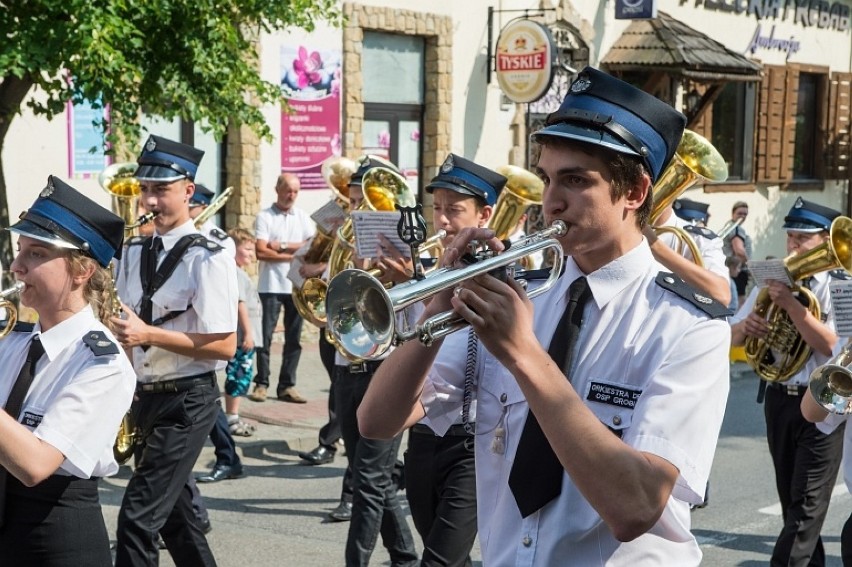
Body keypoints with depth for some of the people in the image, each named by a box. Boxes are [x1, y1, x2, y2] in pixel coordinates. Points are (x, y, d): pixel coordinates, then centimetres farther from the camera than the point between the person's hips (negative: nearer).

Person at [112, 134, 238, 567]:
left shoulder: (209, 258, -14)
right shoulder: (134, 252, 7)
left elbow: (225, 347, -18)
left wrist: (149, 334, -24)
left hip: (187, 400, -7)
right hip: (144, 396, 7)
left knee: (138, 517, -11)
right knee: (173, 512, 17)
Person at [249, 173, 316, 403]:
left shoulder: (303, 217, 10)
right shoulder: (265, 217, -1)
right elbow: (261, 252, -11)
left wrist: (283, 247, -9)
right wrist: (294, 255, -8)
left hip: (297, 286, 3)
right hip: (271, 286, -3)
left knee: (294, 338, 4)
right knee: (265, 335, -2)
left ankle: (287, 386, 10)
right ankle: (261, 383, 6)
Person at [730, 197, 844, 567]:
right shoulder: (774, 280, 6)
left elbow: (831, 345, -22)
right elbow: (733, 337, 7)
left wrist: (791, 304, -25)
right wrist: (746, 325, -16)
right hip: (778, 398, 6)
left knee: (808, 501, -6)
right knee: (790, 498, 15)